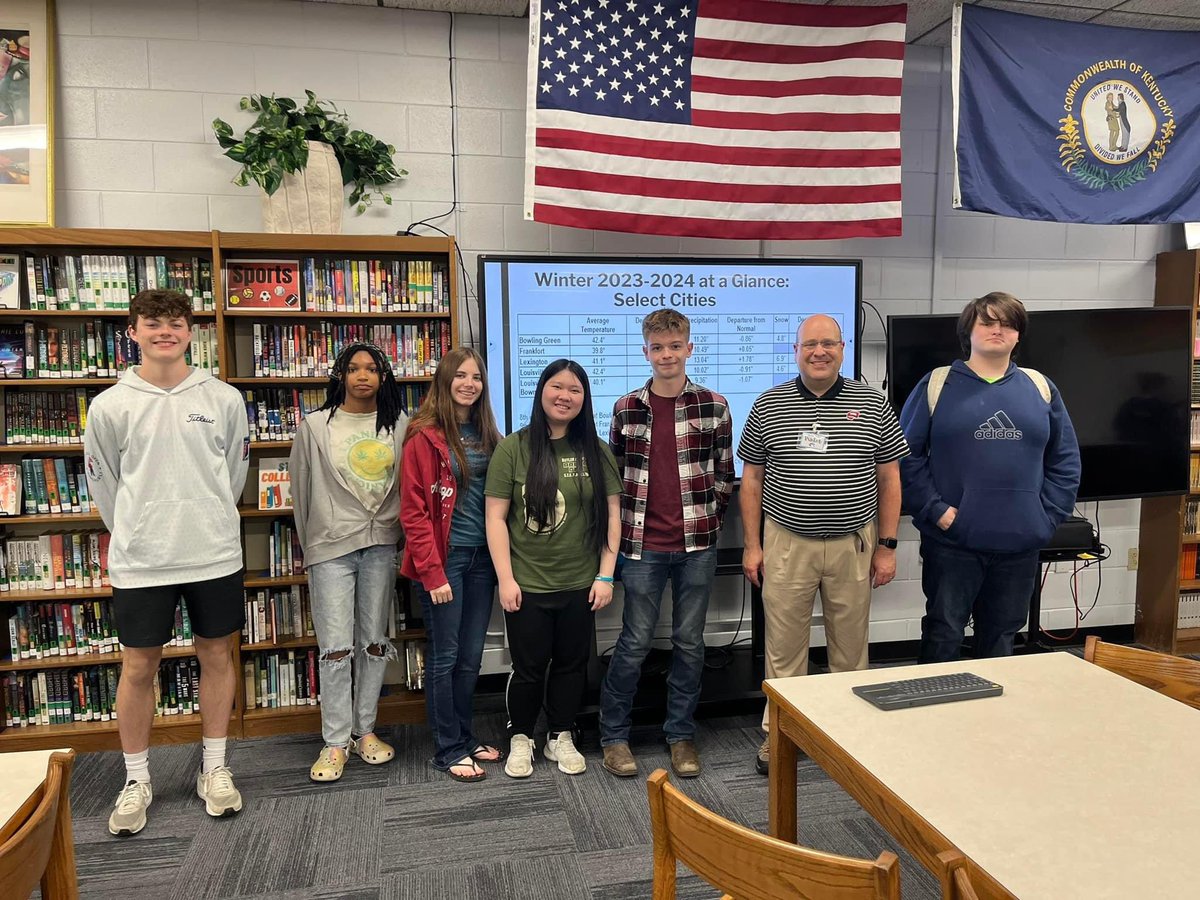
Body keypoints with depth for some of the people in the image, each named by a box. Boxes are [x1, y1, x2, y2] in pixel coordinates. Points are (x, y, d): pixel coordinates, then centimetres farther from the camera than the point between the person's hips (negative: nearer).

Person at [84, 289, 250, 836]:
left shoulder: (224, 399, 0)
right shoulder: (108, 407, -2)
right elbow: (103, 483, 7)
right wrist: (135, 537, 11)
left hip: (214, 555, 1)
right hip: (139, 561, -1)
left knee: (217, 656, 10)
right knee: (139, 667, 7)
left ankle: (214, 768, 27)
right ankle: (137, 780, 26)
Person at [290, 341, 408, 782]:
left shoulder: (399, 424, 4)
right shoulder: (315, 426, 0)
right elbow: (301, 491, 5)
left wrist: (403, 538, 6)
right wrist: (307, 548, 10)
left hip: (382, 545, 2)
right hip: (331, 546, -2)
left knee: (374, 641, 10)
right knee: (335, 646, -2)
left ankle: (365, 730, 24)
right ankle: (335, 742, 11)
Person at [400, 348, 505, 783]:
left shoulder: (487, 434, 11)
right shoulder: (425, 436, -9)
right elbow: (413, 511, -12)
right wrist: (432, 572, -15)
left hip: (482, 557, 6)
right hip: (444, 559, -6)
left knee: (471, 655, 14)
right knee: (445, 656, 4)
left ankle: (465, 736, 29)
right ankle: (448, 749, 17)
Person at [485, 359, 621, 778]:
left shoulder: (596, 451, 2)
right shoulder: (514, 447, -6)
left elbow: (611, 514, 4)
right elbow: (496, 516, -6)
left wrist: (606, 574, -1)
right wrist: (505, 578, -9)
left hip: (580, 584, 3)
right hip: (527, 584, -2)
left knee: (571, 664, 14)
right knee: (529, 667, 9)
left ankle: (560, 738, 34)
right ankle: (520, 739, 32)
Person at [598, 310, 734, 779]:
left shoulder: (713, 406, 1)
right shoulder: (626, 409, 2)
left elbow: (725, 474, 7)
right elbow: (614, 476, 10)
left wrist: (708, 521, 1)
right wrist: (626, 528, 4)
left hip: (697, 545, 1)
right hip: (643, 546, 0)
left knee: (689, 642, 10)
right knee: (634, 642, 6)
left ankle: (681, 735, 27)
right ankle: (613, 735, 23)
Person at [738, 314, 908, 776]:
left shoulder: (872, 404, 1)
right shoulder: (768, 406, 1)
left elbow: (888, 479, 5)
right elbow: (752, 480, 4)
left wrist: (886, 546, 1)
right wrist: (752, 544, 1)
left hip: (854, 545, 1)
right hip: (786, 544, 0)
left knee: (850, 645, 12)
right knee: (783, 645, 7)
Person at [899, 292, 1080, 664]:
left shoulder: (1039, 388, 9)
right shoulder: (937, 385, -1)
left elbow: (1065, 461, 11)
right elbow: (907, 454, -4)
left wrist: (1047, 516, 1)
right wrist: (935, 510, -11)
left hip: (1020, 545, 3)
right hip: (952, 541, -3)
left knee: (1000, 641, 15)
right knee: (942, 637, 5)